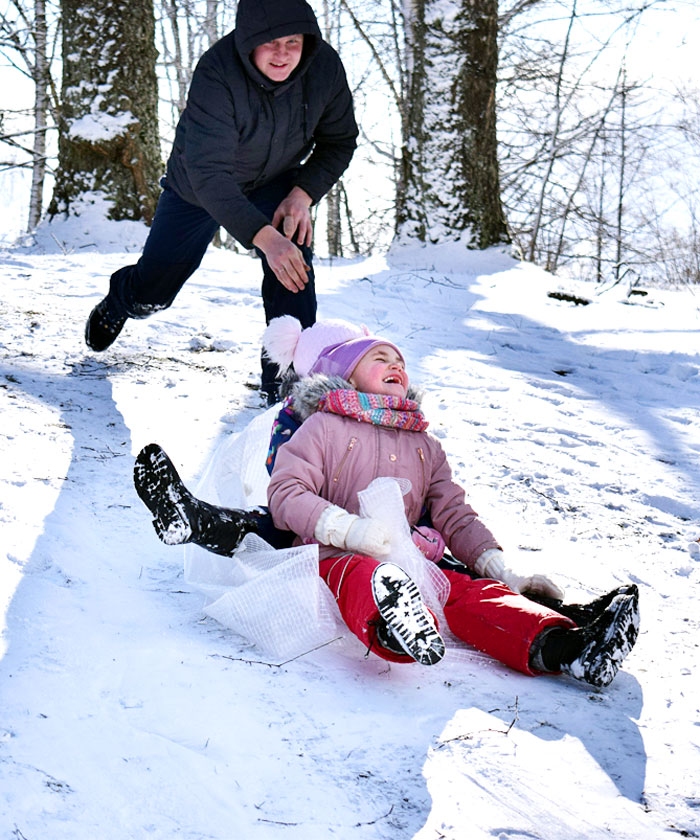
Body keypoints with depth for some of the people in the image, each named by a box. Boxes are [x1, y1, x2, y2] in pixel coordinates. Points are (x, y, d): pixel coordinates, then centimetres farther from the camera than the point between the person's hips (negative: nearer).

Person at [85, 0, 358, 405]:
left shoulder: (324, 67, -27)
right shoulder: (216, 75, -39)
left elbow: (340, 141, -10)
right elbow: (209, 173, -45)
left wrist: (303, 193, -27)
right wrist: (264, 236, -58)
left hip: (276, 183, 2)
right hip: (197, 186, -2)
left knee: (294, 264, -28)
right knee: (152, 291, 11)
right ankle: (118, 302, 49)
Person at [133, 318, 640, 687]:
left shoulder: (425, 446, 30)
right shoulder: (325, 427, 13)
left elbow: (455, 516, 23)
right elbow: (286, 493, -1)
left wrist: (501, 568, 5)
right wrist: (352, 529, -18)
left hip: (411, 562, 5)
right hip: (333, 557, -5)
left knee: (477, 591, -25)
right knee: (363, 577, -41)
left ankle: (563, 646, -51)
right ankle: (395, 625, -79)